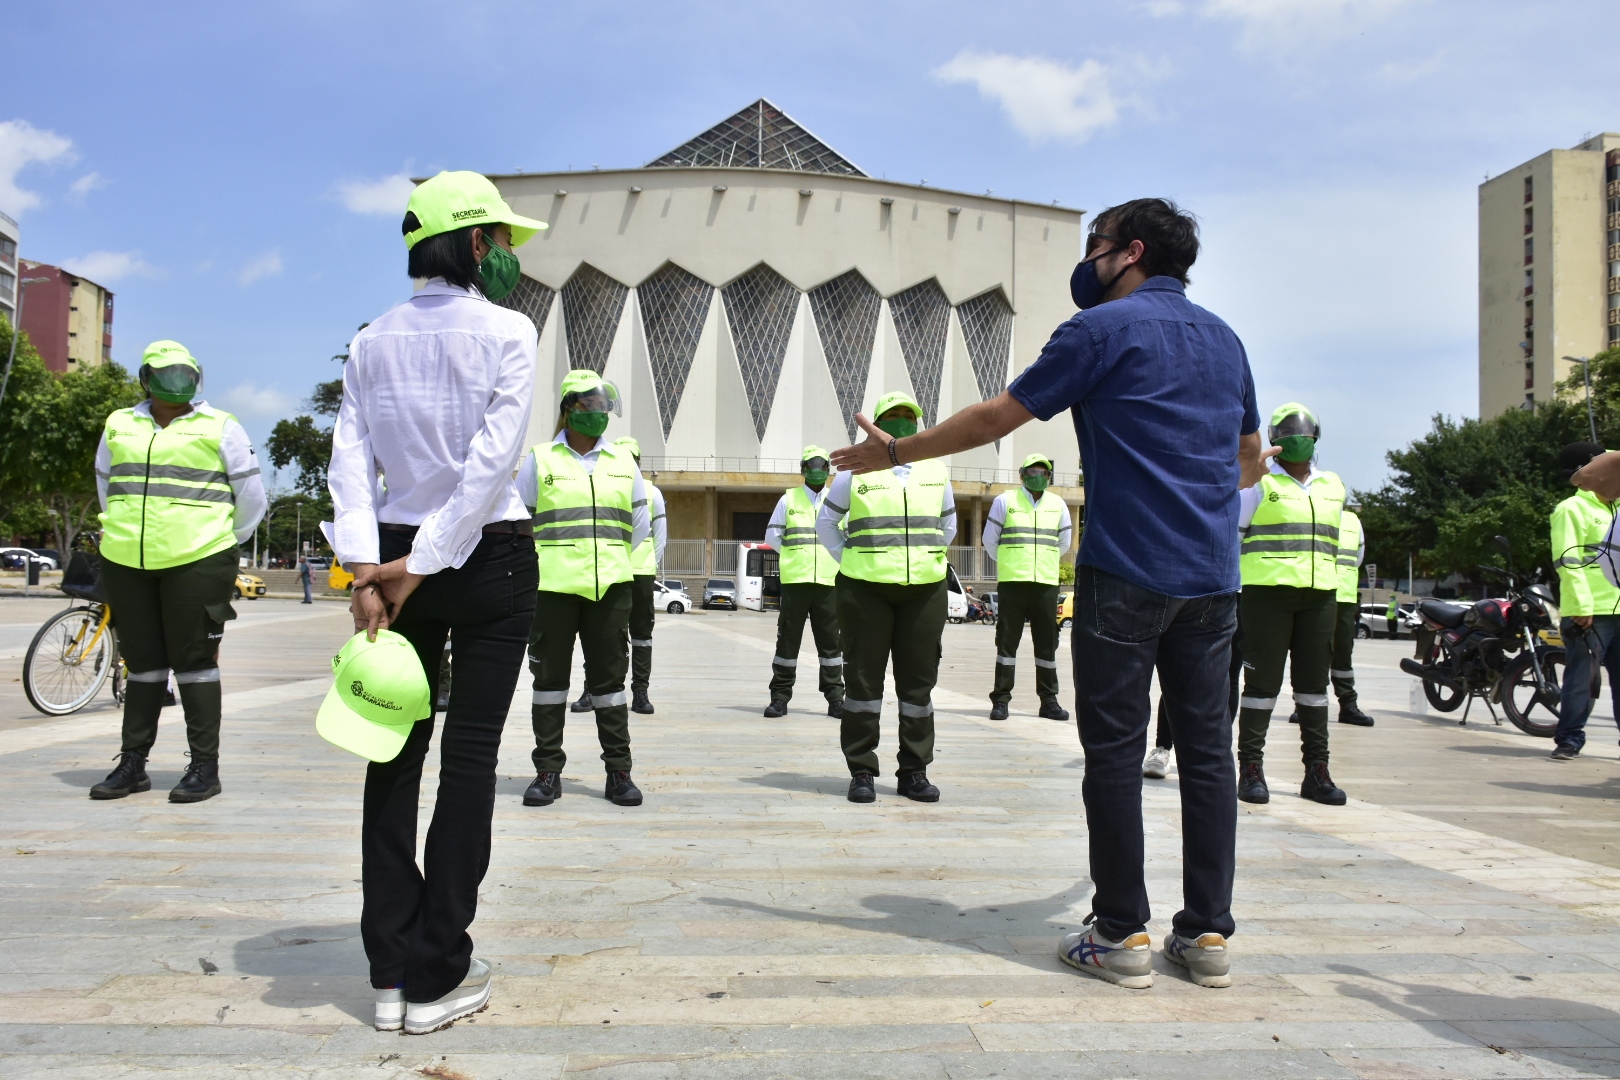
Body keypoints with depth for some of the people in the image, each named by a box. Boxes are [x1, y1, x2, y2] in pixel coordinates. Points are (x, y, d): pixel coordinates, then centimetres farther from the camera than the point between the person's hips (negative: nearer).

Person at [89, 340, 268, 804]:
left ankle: (204, 767, 3)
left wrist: (218, 544, 10)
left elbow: (252, 498, 6)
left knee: (195, 662, -2)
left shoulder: (219, 427, 3)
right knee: (142, 662, 10)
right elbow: (106, 489, 26)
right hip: (125, 562, 4)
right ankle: (132, 764, 18)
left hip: (196, 562, -4)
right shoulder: (119, 427, 14)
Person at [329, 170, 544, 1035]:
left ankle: (392, 972, 14)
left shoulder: (373, 340, 8)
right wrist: (424, 564, -12)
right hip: (490, 558, -4)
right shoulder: (507, 332, -6)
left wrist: (366, 567, -7)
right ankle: (437, 977, 6)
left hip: (395, 552, 5)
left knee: (397, 750, 10)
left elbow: (350, 460, -1)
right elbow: (492, 460, -15)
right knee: (470, 752, 1)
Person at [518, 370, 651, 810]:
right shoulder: (539, 460, 4)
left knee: (609, 675, 5)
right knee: (550, 675, 3)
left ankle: (618, 770, 11)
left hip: (611, 585, 2)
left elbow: (641, 524, 17)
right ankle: (548, 770, 13)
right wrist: (551, 559, 8)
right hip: (552, 585, -2)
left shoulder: (623, 461, 11)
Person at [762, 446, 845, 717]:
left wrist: (835, 559, 4)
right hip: (794, 580, -1)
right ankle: (780, 696, 7)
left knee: (830, 640, 4)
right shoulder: (788, 499, 8)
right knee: (788, 638, 1)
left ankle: (835, 697, 11)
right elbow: (772, 535, 11)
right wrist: (794, 556, 6)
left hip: (829, 581, 1)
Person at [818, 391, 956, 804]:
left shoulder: (936, 472, 10)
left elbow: (948, 525, 22)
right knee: (863, 677, 1)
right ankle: (861, 772, 9)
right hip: (866, 589, -2)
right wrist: (850, 562, 5)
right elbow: (826, 522, 11)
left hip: (924, 590, 3)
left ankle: (913, 771, 15)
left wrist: (925, 561, 14)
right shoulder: (855, 471, 2)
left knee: (918, 679, 5)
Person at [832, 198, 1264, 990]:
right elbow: (1250, 460, 28)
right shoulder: (1224, 339, 17)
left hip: (1127, 573, -6)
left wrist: (896, 451, 8)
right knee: (1207, 748, 8)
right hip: (1213, 576, 7)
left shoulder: (1104, 328, -3)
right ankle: (1208, 933, 14)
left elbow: (997, 417, -2)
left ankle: (1121, 935, 6)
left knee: (1115, 751, 0)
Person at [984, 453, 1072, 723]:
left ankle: (1049, 701, 13)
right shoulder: (1005, 501, 3)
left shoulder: (1058, 505, 11)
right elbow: (990, 540, 8)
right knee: (1007, 640, -1)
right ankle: (1000, 700, 4)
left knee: (1047, 642, 5)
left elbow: (1064, 543, 22)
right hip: (1012, 582, -2)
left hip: (1046, 583, 3)